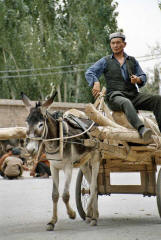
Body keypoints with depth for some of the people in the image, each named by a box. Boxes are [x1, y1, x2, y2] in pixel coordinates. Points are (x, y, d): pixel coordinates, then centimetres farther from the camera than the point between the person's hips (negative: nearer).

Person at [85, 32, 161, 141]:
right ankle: (141, 129, -63)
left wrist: (138, 80, -7)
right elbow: (89, 73, 8)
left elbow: (143, 76, 19)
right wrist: (96, 83, -14)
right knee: (126, 103, -41)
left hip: (134, 95, 4)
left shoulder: (132, 61, 24)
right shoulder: (105, 61, 16)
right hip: (115, 96, -4)